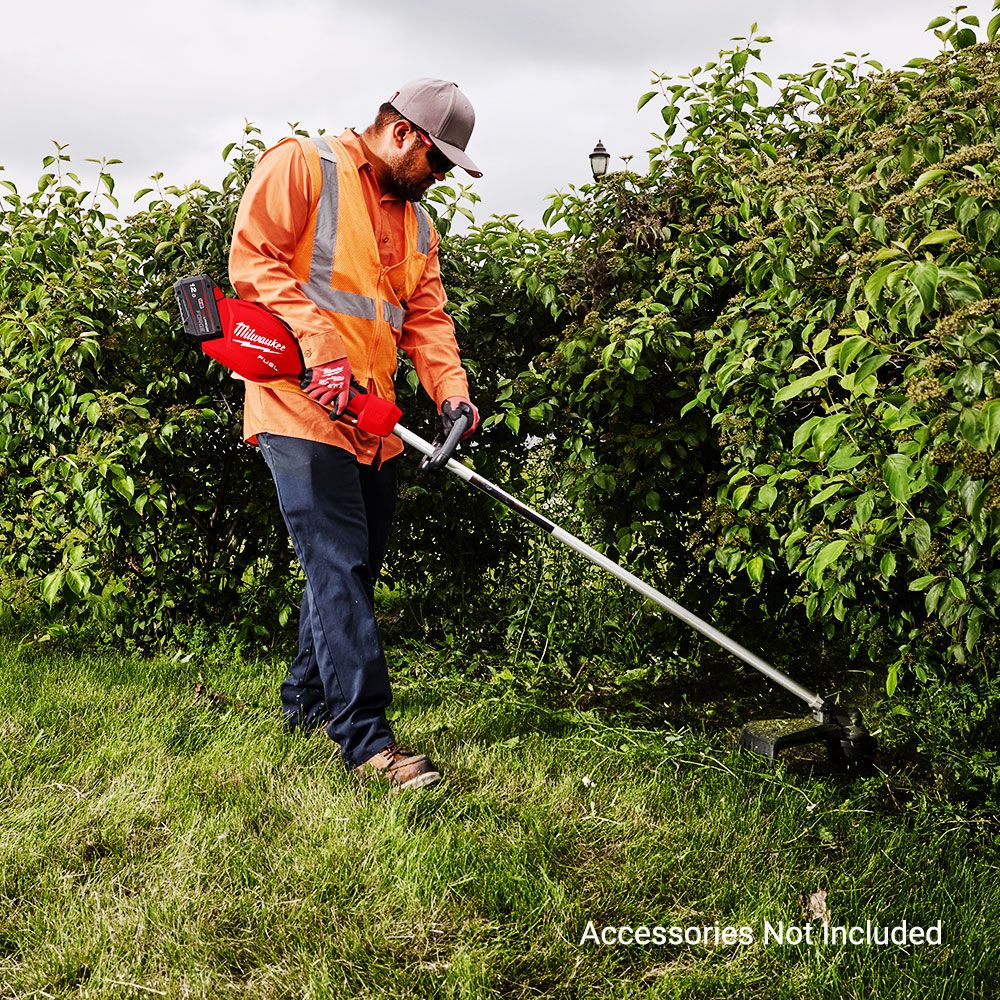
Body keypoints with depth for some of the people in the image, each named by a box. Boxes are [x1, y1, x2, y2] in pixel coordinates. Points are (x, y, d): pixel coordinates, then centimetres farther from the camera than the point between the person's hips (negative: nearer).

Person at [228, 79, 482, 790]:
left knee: (355, 568, 13)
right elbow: (254, 257, -13)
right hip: (301, 408, -8)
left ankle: (307, 701, 31)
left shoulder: (416, 219, 21)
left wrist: (451, 387, -6)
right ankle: (367, 737, -10)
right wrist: (319, 348, -23)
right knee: (339, 568, -12)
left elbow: (426, 312, 14)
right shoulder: (301, 165, -3)